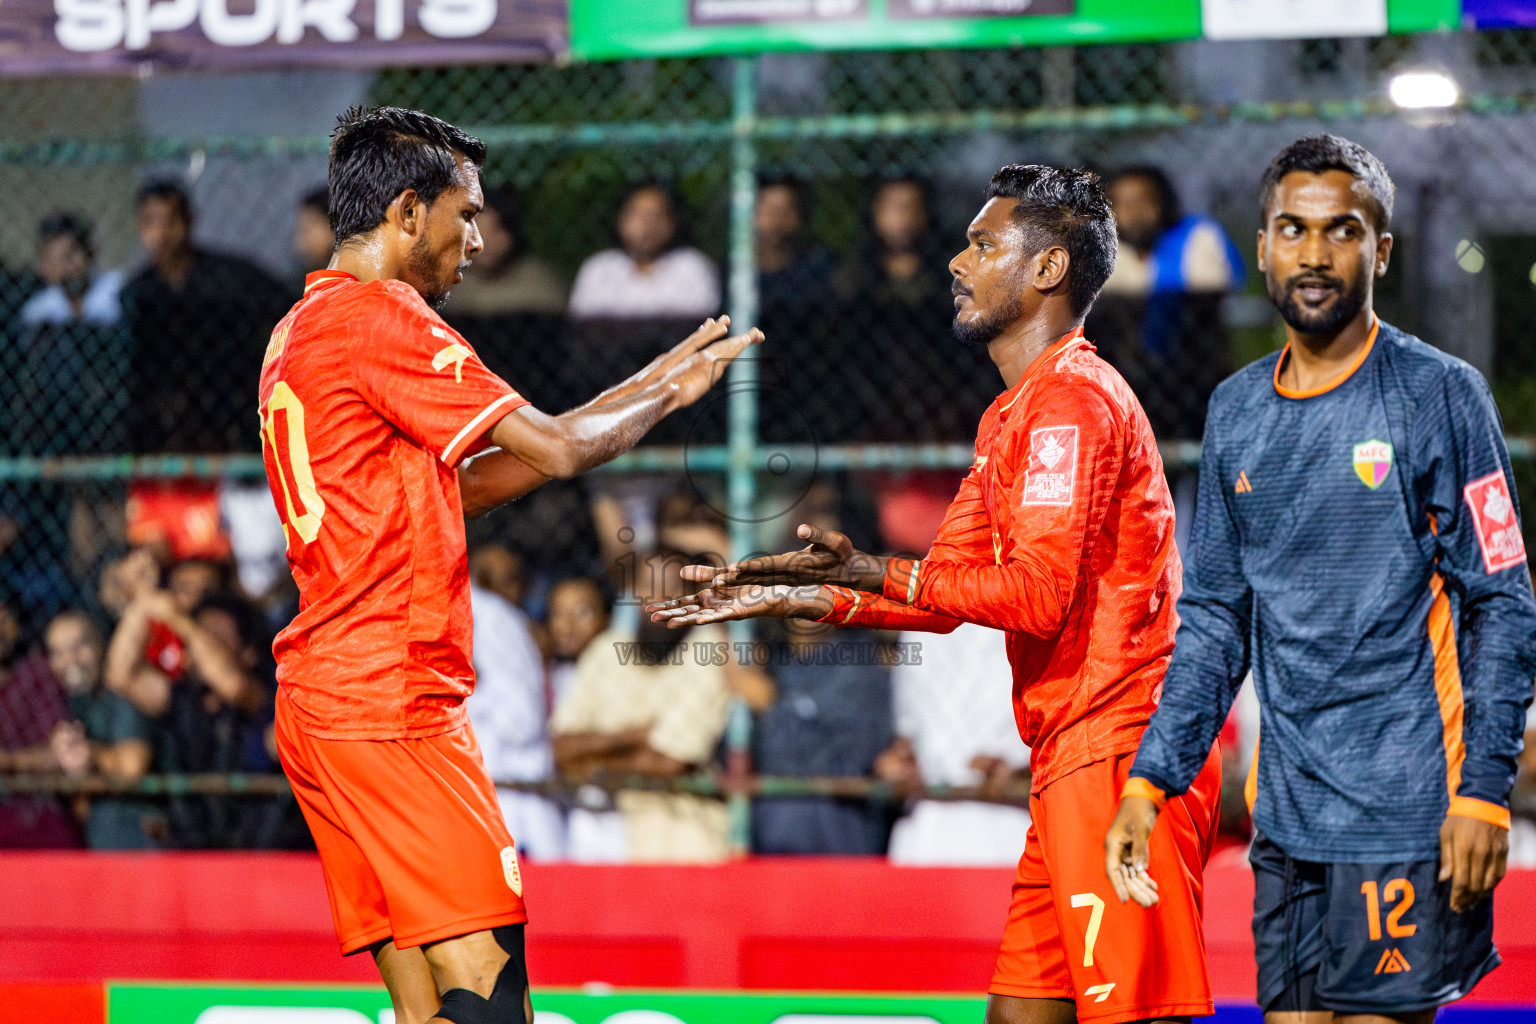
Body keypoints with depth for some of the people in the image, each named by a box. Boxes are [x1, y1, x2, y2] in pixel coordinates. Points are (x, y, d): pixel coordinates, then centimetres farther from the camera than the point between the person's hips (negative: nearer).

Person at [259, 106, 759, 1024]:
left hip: (320, 700, 10)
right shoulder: (380, 319, -10)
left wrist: (644, 389, 17)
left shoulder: (300, 330, 20)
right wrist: (670, 392, 6)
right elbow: (557, 449, -12)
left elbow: (454, 488, 22)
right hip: (393, 702, -10)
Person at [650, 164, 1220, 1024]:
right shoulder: (1013, 416, 22)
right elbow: (946, 595, 22)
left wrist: (869, 571, -19)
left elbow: (1038, 595, -20)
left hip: (1118, 755, -10)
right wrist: (788, 597, 16)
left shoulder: (1070, 398, -11)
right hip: (1075, 760, 10)